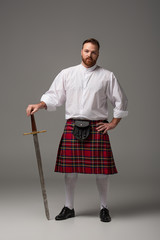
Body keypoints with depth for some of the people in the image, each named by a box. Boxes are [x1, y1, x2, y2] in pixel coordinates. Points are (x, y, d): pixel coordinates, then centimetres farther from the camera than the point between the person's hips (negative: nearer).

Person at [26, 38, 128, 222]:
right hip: (72, 127, 1)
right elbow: (54, 96, 7)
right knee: (69, 168, 5)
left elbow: (121, 101, 11)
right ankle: (69, 208, 22)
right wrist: (39, 105, -10)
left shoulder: (107, 76, 6)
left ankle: (104, 208, 21)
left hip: (97, 128, -1)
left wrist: (113, 123, 5)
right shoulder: (66, 74, 9)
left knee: (101, 170, 1)